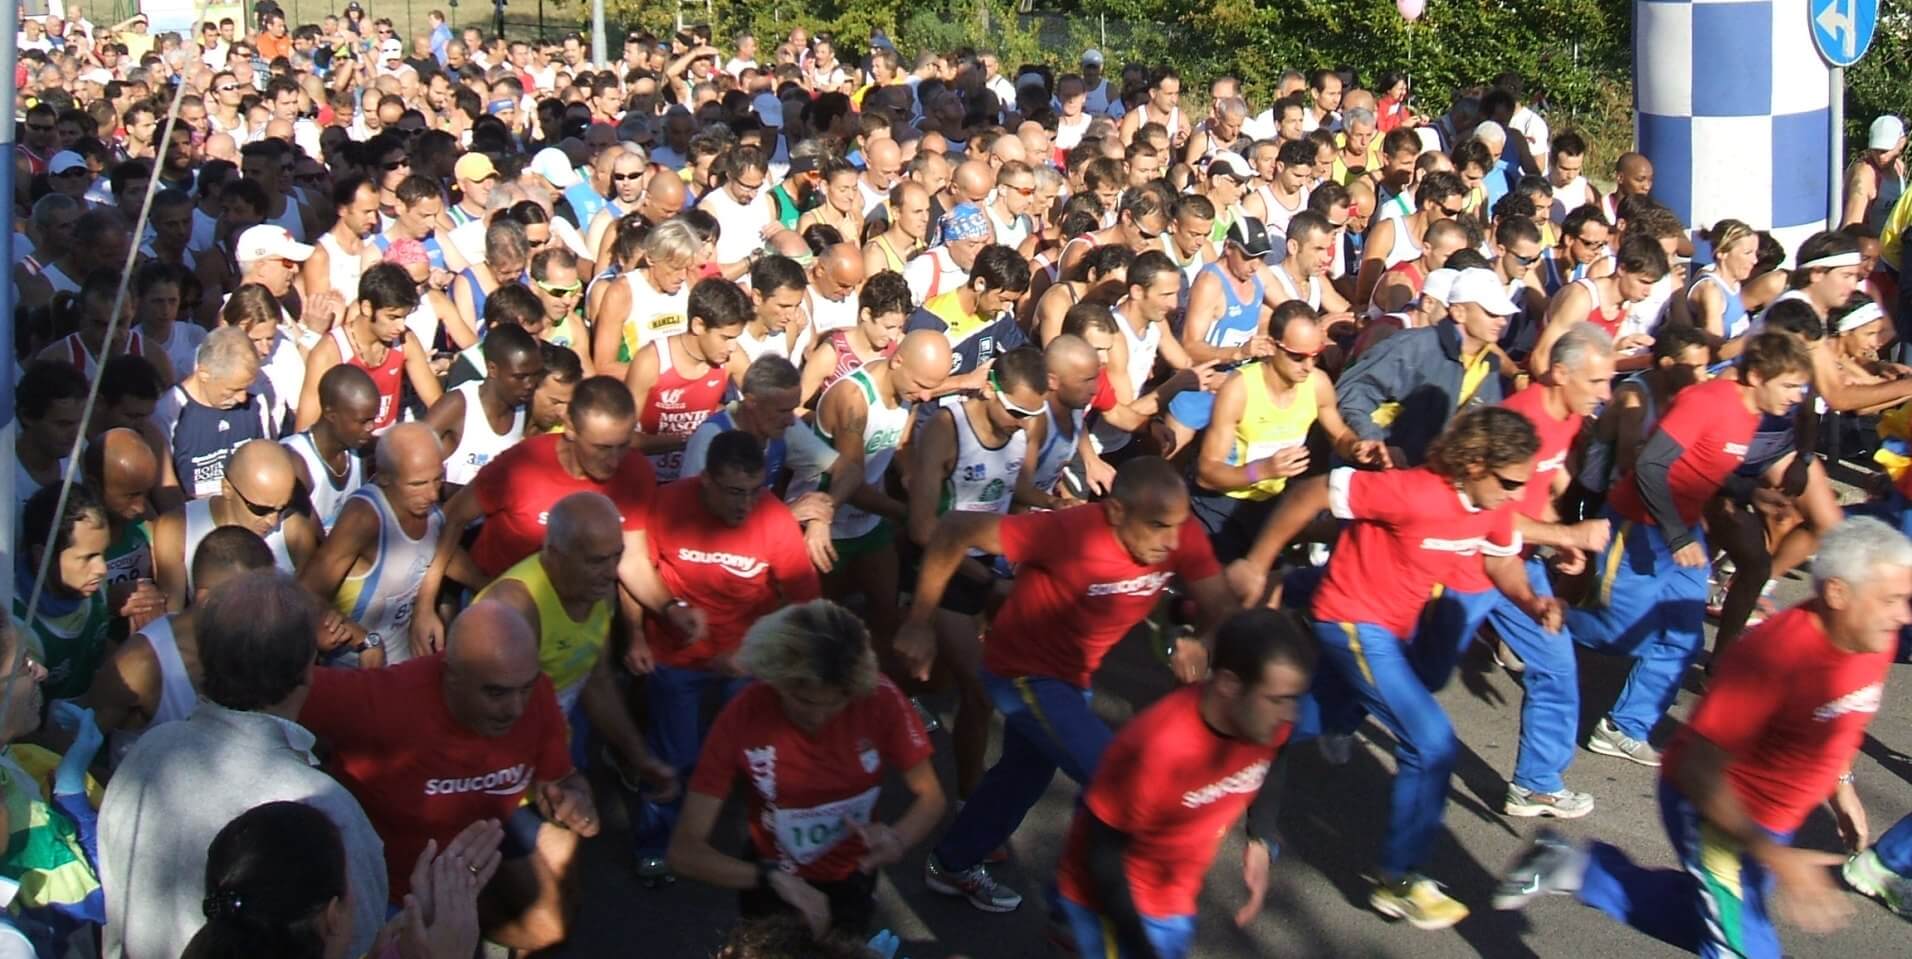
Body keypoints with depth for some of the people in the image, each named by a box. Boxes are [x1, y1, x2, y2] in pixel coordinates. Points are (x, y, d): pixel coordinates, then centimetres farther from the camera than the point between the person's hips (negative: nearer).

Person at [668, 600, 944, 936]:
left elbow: (931, 798, -13)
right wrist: (771, 877, -43)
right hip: (775, 882, -1)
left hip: (852, 879, 1)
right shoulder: (741, 719, -29)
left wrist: (897, 841, -34)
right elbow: (684, 849, -28)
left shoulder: (880, 700, -26)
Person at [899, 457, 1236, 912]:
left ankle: (953, 865, 52)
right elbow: (957, 529, -32)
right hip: (1024, 671, -7)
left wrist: (1202, 643, -35)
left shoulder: (1184, 538, -21)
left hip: (1071, 673, 7)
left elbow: (1221, 608, -11)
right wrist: (919, 623, -26)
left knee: (1025, 771, 27)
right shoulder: (1069, 532, -38)